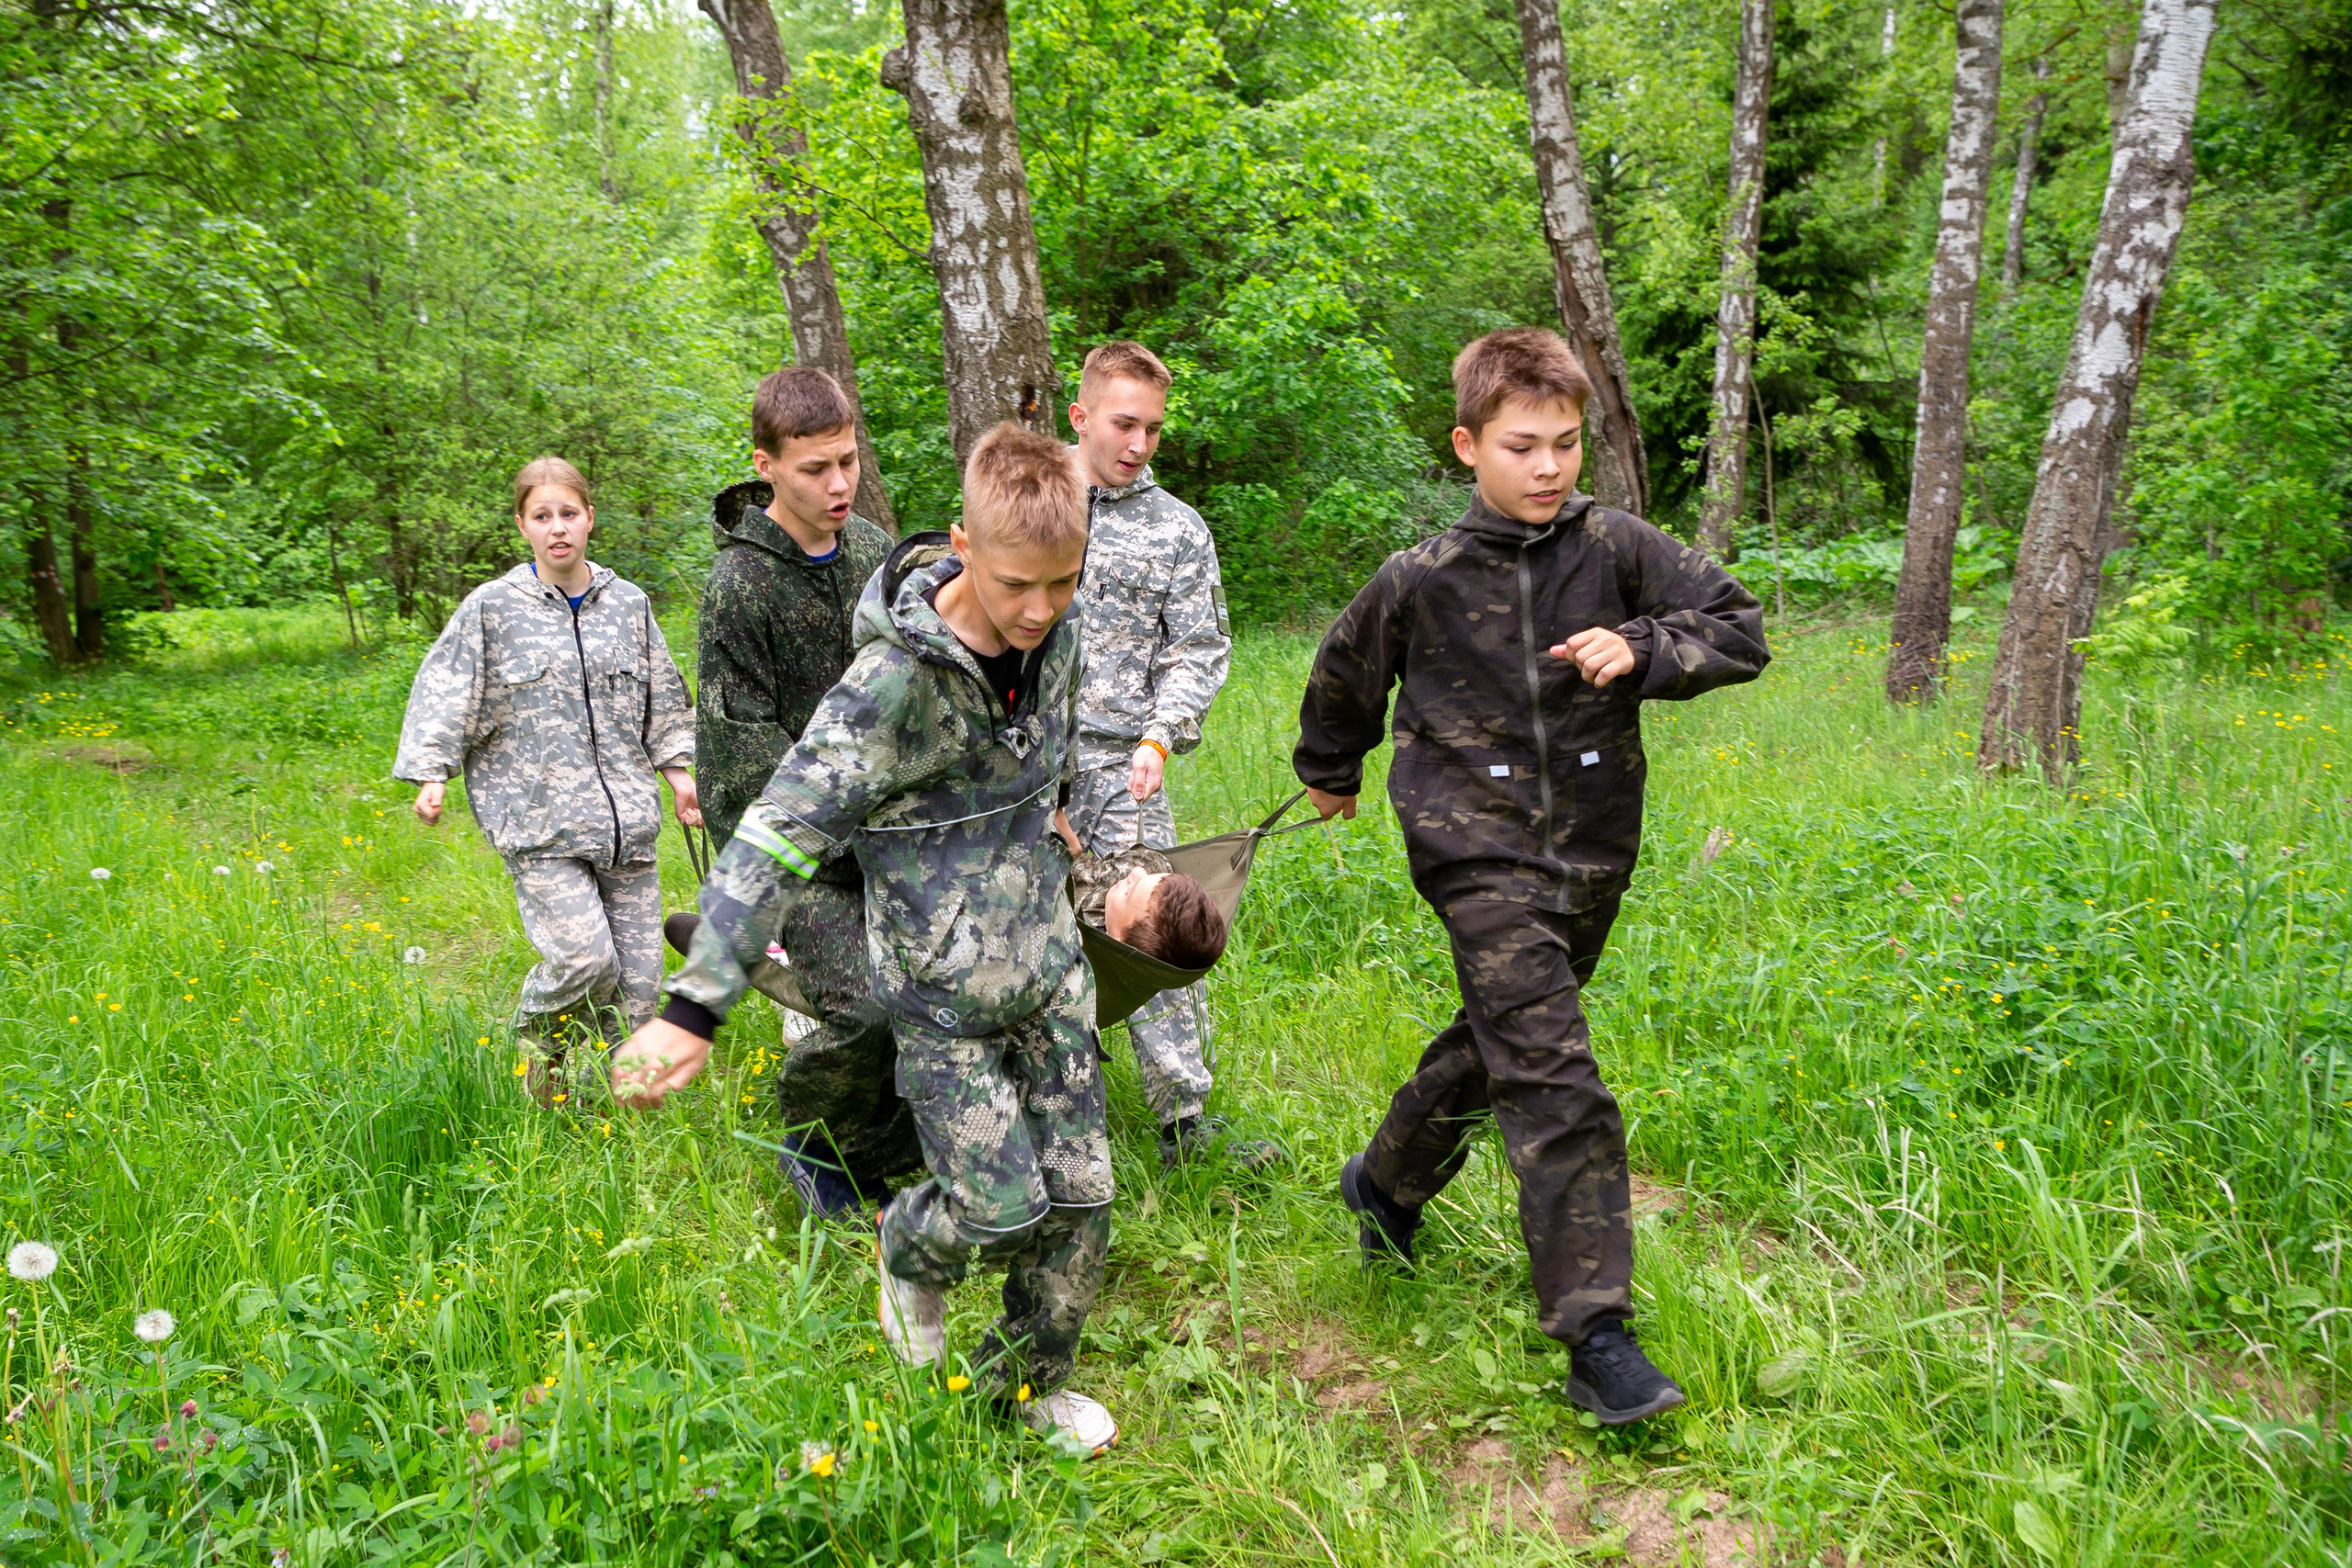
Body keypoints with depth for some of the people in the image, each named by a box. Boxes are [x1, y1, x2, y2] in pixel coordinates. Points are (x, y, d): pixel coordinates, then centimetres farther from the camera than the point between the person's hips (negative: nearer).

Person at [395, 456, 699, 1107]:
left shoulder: (629, 603, 11)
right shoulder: (491, 608, 1)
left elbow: (662, 699, 20)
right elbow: (445, 692, 3)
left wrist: (679, 770, 17)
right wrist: (430, 772, -5)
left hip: (625, 815, 4)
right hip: (538, 817, -4)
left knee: (638, 971, 1)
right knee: (583, 957, -16)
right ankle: (539, 1034, 17)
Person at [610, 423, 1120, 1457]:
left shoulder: (1055, 635, -6)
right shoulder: (896, 682, -26)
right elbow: (779, 837, -29)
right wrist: (694, 1008, -33)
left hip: (1048, 964, 6)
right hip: (943, 987, -6)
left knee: (1079, 1193, 8)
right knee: (1002, 1202, -3)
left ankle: (1031, 1381, 33)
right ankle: (911, 1255, 34)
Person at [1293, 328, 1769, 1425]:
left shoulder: (1617, 549, -2)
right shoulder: (1421, 581, -6)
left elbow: (1742, 631, 0)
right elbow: (1343, 677, 12)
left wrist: (1642, 648, -19)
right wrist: (1330, 775, 27)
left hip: (1589, 851, 4)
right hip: (1479, 852, -4)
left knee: (1497, 1040, 20)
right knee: (1556, 1085, -13)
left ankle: (1388, 1183, 46)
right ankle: (1597, 1340, -7)